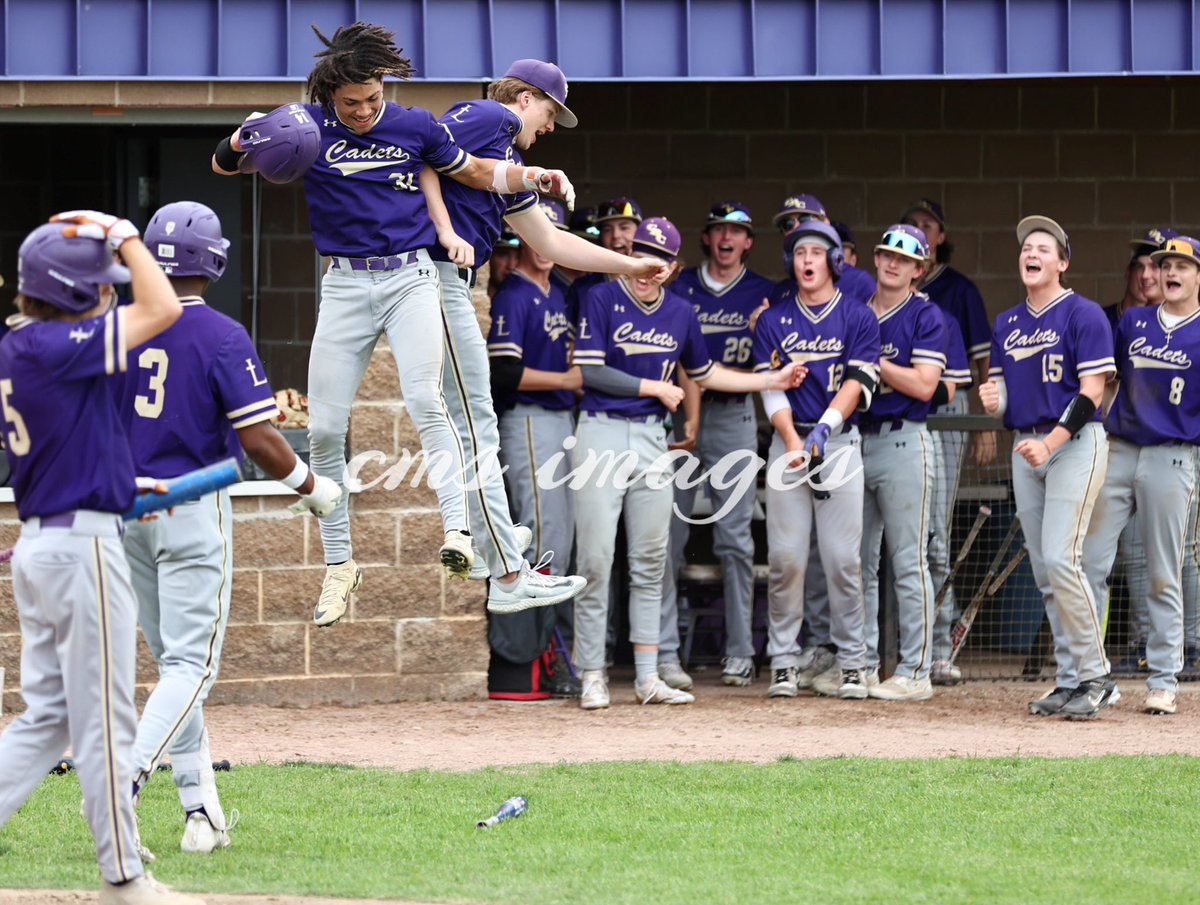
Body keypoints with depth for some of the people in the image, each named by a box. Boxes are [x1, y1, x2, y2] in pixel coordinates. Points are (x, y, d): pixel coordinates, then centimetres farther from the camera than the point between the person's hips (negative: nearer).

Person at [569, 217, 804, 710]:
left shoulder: (680, 313, 10)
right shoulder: (602, 300, -6)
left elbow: (703, 373, 23)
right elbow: (590, 371, -12)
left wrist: (771, 381, 18)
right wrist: (655, 387, -7)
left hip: (652, 438, 5)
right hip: (601, 433, -5)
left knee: (650, 562, 5)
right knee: (596, 558, -6)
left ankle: (648, 677, 9)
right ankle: (592, 675, 0)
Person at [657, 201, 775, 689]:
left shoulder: (763, 294, 8)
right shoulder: (679, 288, 9)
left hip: (734, 416, 0)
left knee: (735, 537, 0)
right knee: (667, 535, -5)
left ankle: (739, 652, 5)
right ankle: (664, 653, -4)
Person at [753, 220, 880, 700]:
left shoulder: (858, 318, 6)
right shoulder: (773, 321, 10)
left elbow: (857, 383, -5)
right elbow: (771, 389, 2)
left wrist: (823, 429, -19)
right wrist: (793, 442, -13)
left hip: (840, 442, -1)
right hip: (788, 441, 1)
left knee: (843, 559, -4)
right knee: (784, 558, -3)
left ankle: (850, 661, 2)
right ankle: (783, 661, 3)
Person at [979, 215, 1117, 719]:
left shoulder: (1083, 315, -6)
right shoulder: (1007, 324, 15)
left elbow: (1092, 392, -12)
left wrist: (1052, 443, -21)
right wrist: (994, 399, -6)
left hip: (1075, 443, -7)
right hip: (1026, 446, 7)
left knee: (1060, 560, -17)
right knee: (1045, 573, 5)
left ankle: (1095, 678, -9)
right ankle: (1071, 680, 10)